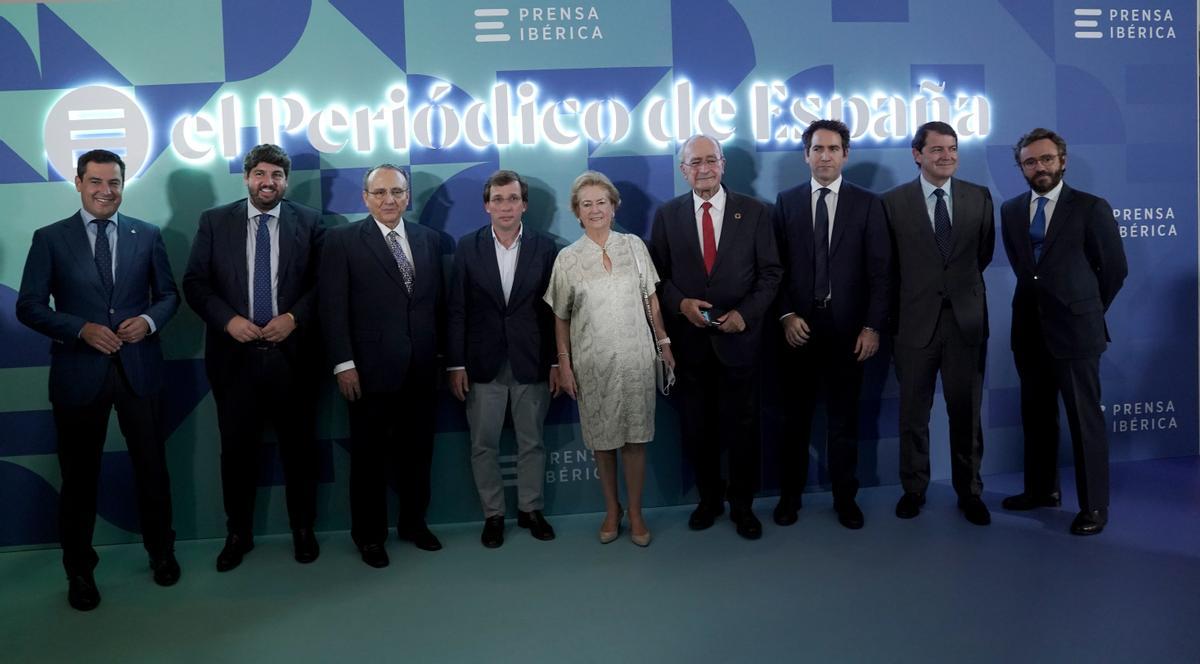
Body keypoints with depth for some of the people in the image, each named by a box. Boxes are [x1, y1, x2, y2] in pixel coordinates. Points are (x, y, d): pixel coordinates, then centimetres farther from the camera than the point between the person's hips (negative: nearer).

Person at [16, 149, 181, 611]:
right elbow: (29, 306, -3)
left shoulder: (147, 235, 6)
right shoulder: (50, 239, 0)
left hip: (138, 368, 1)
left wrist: (150, 320, -12)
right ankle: (79, 569, 27)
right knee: (79, 475, 11)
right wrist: (82, 329, -17)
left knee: (152, 466, 12)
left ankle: (161, 552, 32)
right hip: (79, 371, -1)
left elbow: (169, 293, 10)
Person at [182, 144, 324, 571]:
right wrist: (228, 319, -11)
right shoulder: (214, 221, 4)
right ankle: (238, 533, 25)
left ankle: (303, 530, 24)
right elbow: (194, 283, 2)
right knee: (237, 448, 9)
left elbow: (323, 281, 1)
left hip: (292, 353, 0)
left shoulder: (308, 222, 3)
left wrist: (294, 317, -13)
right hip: (235, 354, 1)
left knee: (298, 446, 9)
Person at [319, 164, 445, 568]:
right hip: (371, 369, -3)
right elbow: (333, 307, -8)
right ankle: (369, 534, 24)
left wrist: (442, 354, 6)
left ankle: (414, 522, 31)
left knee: (417, 451, 13)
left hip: (421, 369, 4)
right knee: (369, 456, 9)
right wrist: (343, 364, -13)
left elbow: (438, 301, 9)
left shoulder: (429, 239, 8)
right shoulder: (342, 240, -3)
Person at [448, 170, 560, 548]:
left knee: (532, 442, 11)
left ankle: (531, 509, 27)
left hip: (531, 364, 0)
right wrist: (455, 365, -4)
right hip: (483, 365, 0)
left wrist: (556, 362, -1)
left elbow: (554, 310, 2)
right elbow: (456, 311, 0)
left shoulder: (545, 248, 1)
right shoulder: (468, 247, 1)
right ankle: (493, 514, 22)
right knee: (483, 445, 7)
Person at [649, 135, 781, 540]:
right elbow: (658, 275, 5)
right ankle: (709, 498, 31)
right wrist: (681, 303, -13)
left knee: (742, 425, 8)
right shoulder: (667, 215, 4)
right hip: (688, 338, 1)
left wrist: (745, 313, -12)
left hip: (738, 335, -1)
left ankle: (743, 505, 25)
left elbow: (770, 272, 0)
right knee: (696, 426, 11)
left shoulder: (754, 212, 1)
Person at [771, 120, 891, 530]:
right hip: (799, 327, 1)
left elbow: (880, 270, 0)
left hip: (848, 329, 0)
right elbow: (776, 267, 2)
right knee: (795, 417, 9)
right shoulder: (786, 202, 6)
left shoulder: (867, 204, 3)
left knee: (844, 418, 9)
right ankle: (790, 494, 22)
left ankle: (845, 497, 22)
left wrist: (872, 326, -7)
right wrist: (786, 316, -9)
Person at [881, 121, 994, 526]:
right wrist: (914, 293, 8)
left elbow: (984, 253, 13)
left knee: (966, 412, 9)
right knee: (914, 413, 10)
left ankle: (969, 491, 24)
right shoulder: (894, 202, -3)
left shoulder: (980, 197, 3)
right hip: (916, 321, -1)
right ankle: (913, 488, 24)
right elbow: (889, 264, 4)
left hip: (966, 320, 2)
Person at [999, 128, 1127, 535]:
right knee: (1036, 416, 13)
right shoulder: (1011, 210, 7)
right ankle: (1041, 489, 27)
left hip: (1075, 331, -4)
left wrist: (1086, 309, 8)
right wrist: (1046, 296, 14)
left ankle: (1094, 506, 11)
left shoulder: (1091, 208, -5)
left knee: (1085, 420, 2)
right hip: (1029, 330, 5)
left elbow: (1115, 268, 1)